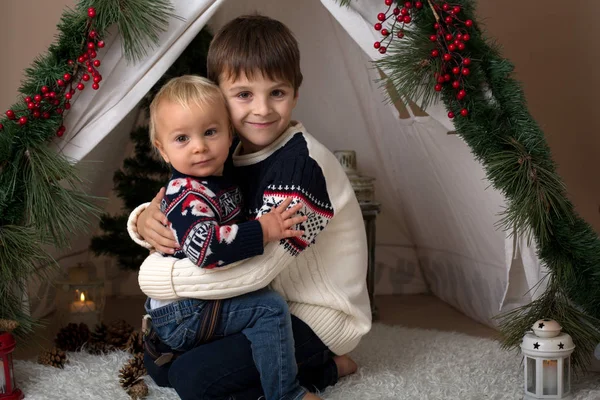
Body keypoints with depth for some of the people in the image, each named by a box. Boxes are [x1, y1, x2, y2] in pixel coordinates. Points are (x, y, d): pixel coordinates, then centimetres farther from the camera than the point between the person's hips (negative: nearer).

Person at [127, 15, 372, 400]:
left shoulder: (303, 163, -25)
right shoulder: (228, 154, 0)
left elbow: (256, 265, -32)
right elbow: (180, 219, 6)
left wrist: (155, 275, -24)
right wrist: (146, 220, -20)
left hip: (317, 316, -8)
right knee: (160, 360, 8)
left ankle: (321, 367, 0)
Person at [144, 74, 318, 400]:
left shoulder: (221, 181, 6)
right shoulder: (187, 194, -23)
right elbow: (204, 245, -39)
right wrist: (264, 229, -34)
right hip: (183, 313, -10)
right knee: (269, 308, -19)